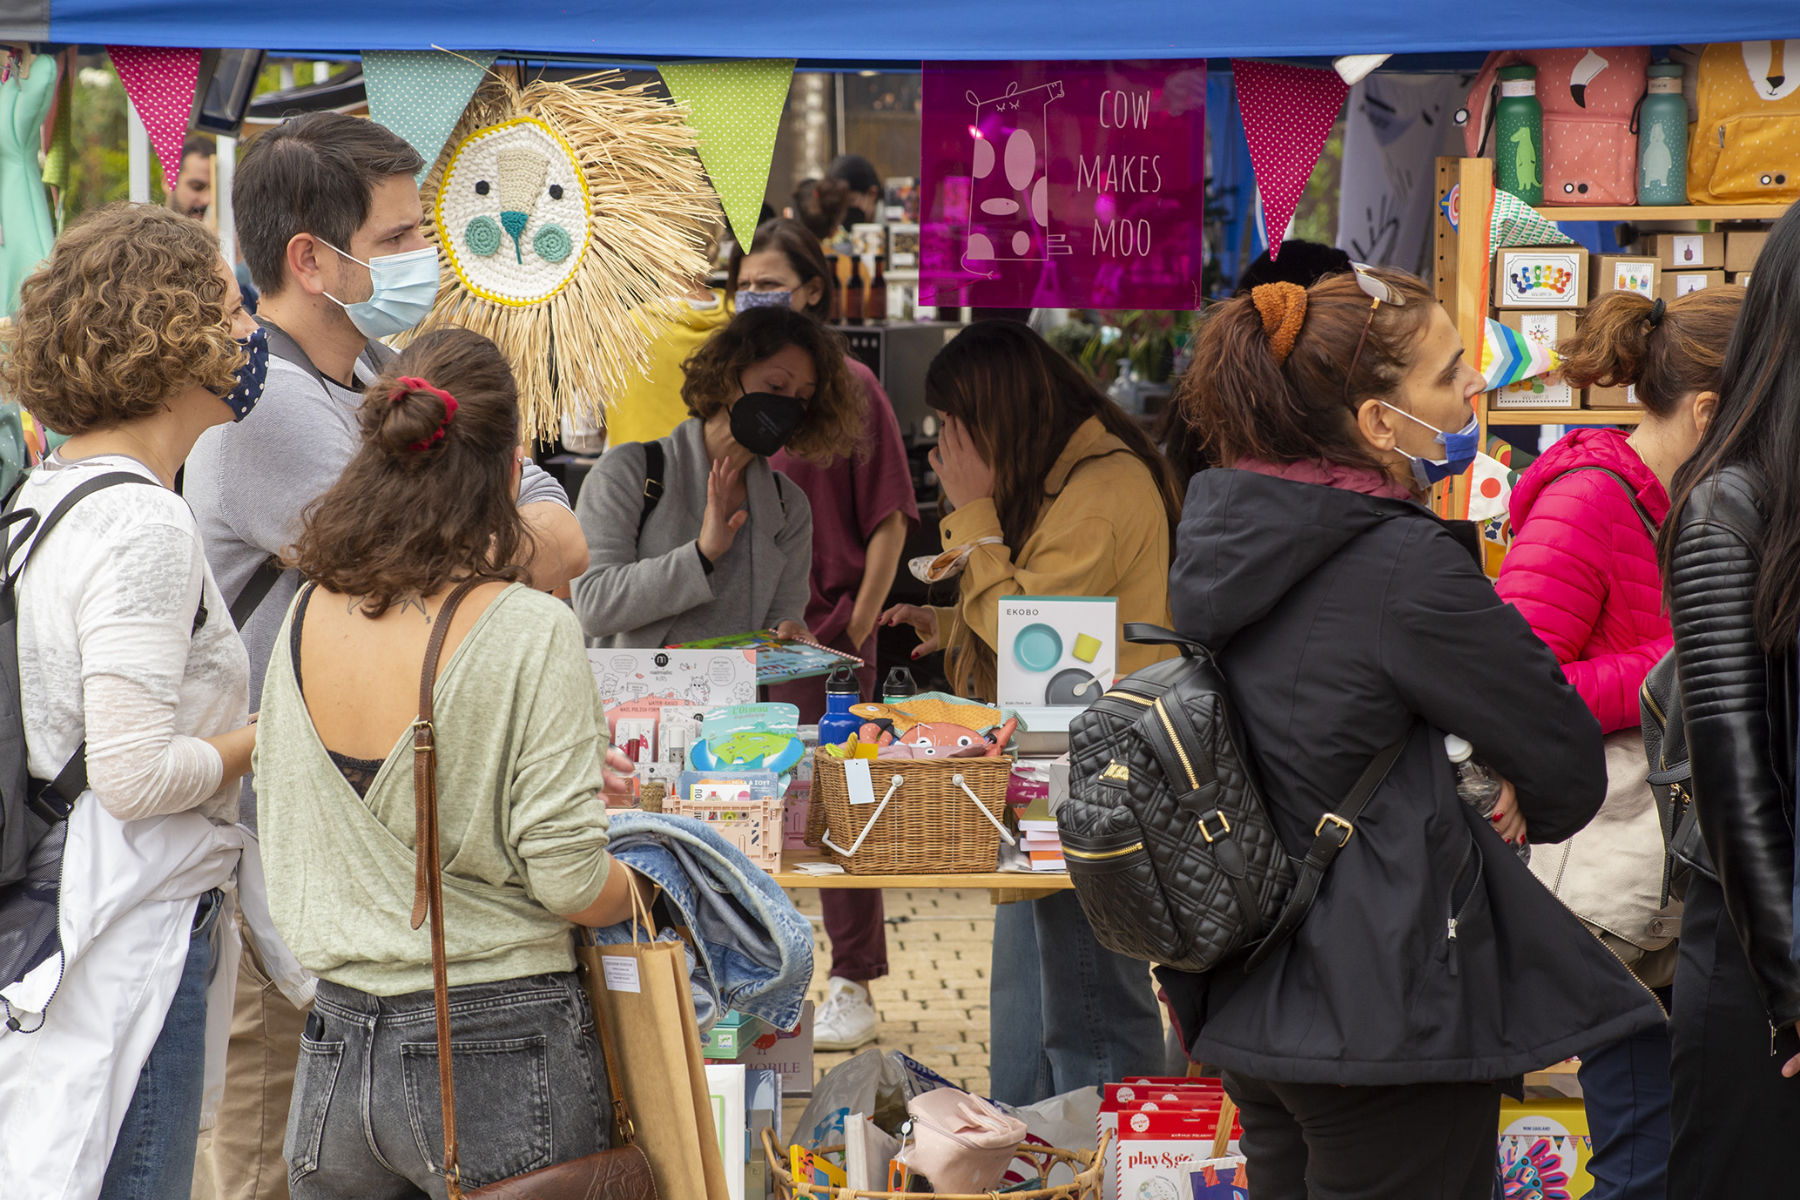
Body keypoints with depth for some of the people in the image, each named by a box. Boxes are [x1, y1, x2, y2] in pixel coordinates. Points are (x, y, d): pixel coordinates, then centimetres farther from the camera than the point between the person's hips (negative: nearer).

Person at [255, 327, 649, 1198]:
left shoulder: (306, 619, 2)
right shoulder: (528, 632, -15)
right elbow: (570, 880, -17)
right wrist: (646, 892, 7)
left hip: (337, 1054, 5)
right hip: (496, 1058, -5)